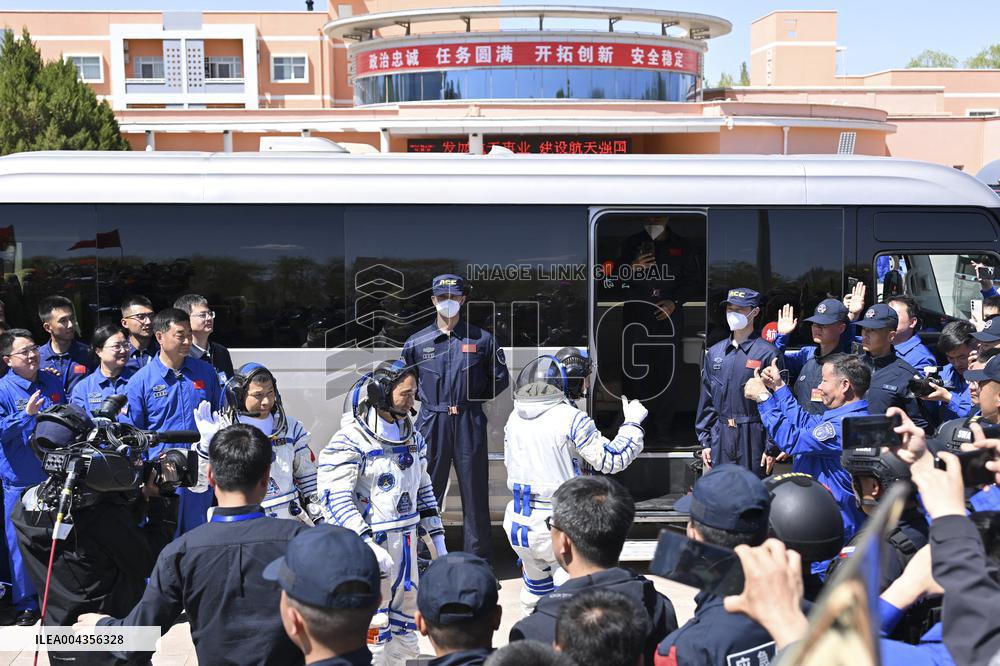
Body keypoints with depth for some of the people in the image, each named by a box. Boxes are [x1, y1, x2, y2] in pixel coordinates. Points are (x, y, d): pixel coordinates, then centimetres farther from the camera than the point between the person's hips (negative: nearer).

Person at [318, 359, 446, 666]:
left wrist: (437, 538, 14)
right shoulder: (351, 441, -16)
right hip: (365, 543, -7)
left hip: (405, 543, 7)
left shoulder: (413, 437, 9)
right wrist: (369, 544, -26)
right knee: (374, 627, -2)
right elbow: (335, 499, -20)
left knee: (405, 623, 16)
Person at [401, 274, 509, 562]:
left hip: (470, 424, 0)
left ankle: (478, 557, 15)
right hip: (431, 424, 1)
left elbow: (500, 378, 12)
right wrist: (430, 399, 8)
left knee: (475, 490, 5)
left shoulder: (481, 339, 4)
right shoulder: (416, 342, 6)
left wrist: (471, 399, 4)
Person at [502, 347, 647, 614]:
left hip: (517, 521, 7)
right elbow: (611, 460, -10)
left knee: (536, 586, 23)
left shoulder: (515, 416, 5)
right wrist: (632, 423, 3)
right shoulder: (571, 419, -16)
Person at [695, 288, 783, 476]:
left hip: (753, 437, -5)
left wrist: (772, 447, -10)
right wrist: (705, 441, 11)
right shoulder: (715, 352, 10)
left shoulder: (767, 353, -6)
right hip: (720, 437, 5)